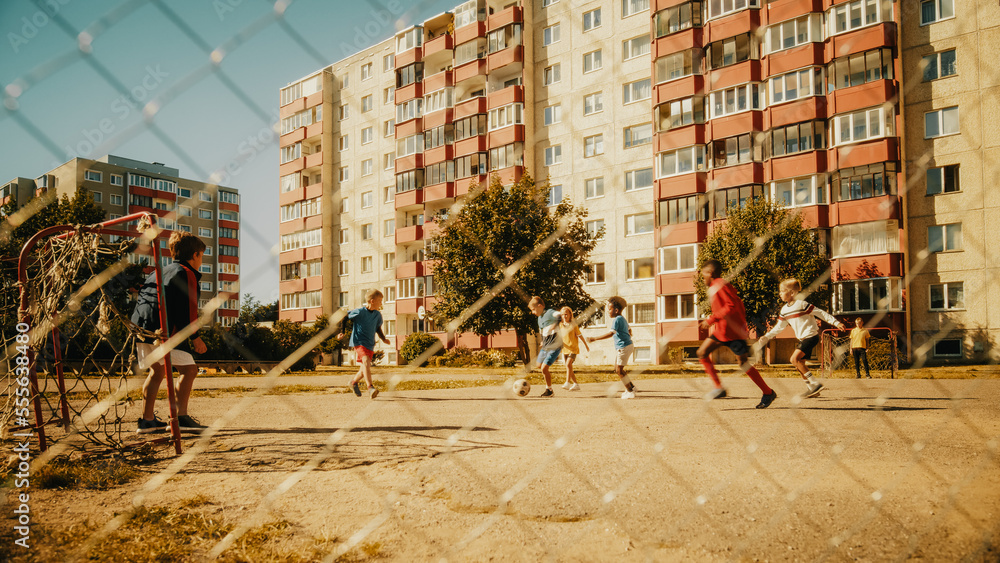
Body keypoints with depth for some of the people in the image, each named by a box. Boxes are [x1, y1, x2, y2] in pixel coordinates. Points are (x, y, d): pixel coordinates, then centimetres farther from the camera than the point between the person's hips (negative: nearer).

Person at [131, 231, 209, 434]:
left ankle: (147, 420, 24)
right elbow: (187, 309, -11)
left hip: (139, 327, 10)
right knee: (189, 368, -8)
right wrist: (195, 337, -7)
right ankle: (180, 417, -15)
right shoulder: (186, 273, -2)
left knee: (157, 371, 21)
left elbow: (143, 299, 26)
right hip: (161, 331, -10)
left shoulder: (158, 272, 26)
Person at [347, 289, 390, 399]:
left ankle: (354, 382, 38)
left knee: (364, 368, 11)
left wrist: (384, 338, 10)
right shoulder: (360, 312, -12)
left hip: (370, 344, 7)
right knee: (366, 361, -26)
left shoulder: (378, 315, 7)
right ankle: (370, 387, -30)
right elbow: (345, 317, -1)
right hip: (359, 341, -7)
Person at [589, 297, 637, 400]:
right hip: (620, 347, 10)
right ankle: (631, 386, 24)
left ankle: (630, 392, 0)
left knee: (619, 370, -6)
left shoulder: (617, 319, -16)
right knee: (617, 369, 16)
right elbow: (629, 331, 24)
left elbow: (611, 333, -27)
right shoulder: (623, 319, 14)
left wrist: (595, 338, -28)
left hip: (623, 347, -10)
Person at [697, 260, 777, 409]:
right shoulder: (714, 288, 15)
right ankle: (719, 388, 2)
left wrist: (711, 320, -23)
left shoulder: (721, 285, -15)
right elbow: (738, 305, 20)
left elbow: (731, 306, -24)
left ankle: (768, 393, 9)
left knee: (744, 364, -5)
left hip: (733, 332, -10)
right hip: (721, 331, 10)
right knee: (702, 353, 2)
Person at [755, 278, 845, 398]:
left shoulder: (802, 304, -13)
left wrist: (836, 322, -10)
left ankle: (815, 384, -16)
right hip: (802, 339, 8)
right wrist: (766, 337, 13)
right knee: (799, 363, 7)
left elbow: (821, 313, -8)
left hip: (811, 336, -8)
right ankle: (811, 388, 16)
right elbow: (779, 327, 18)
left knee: (795, 359, -19)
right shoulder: (785, 310, 9)